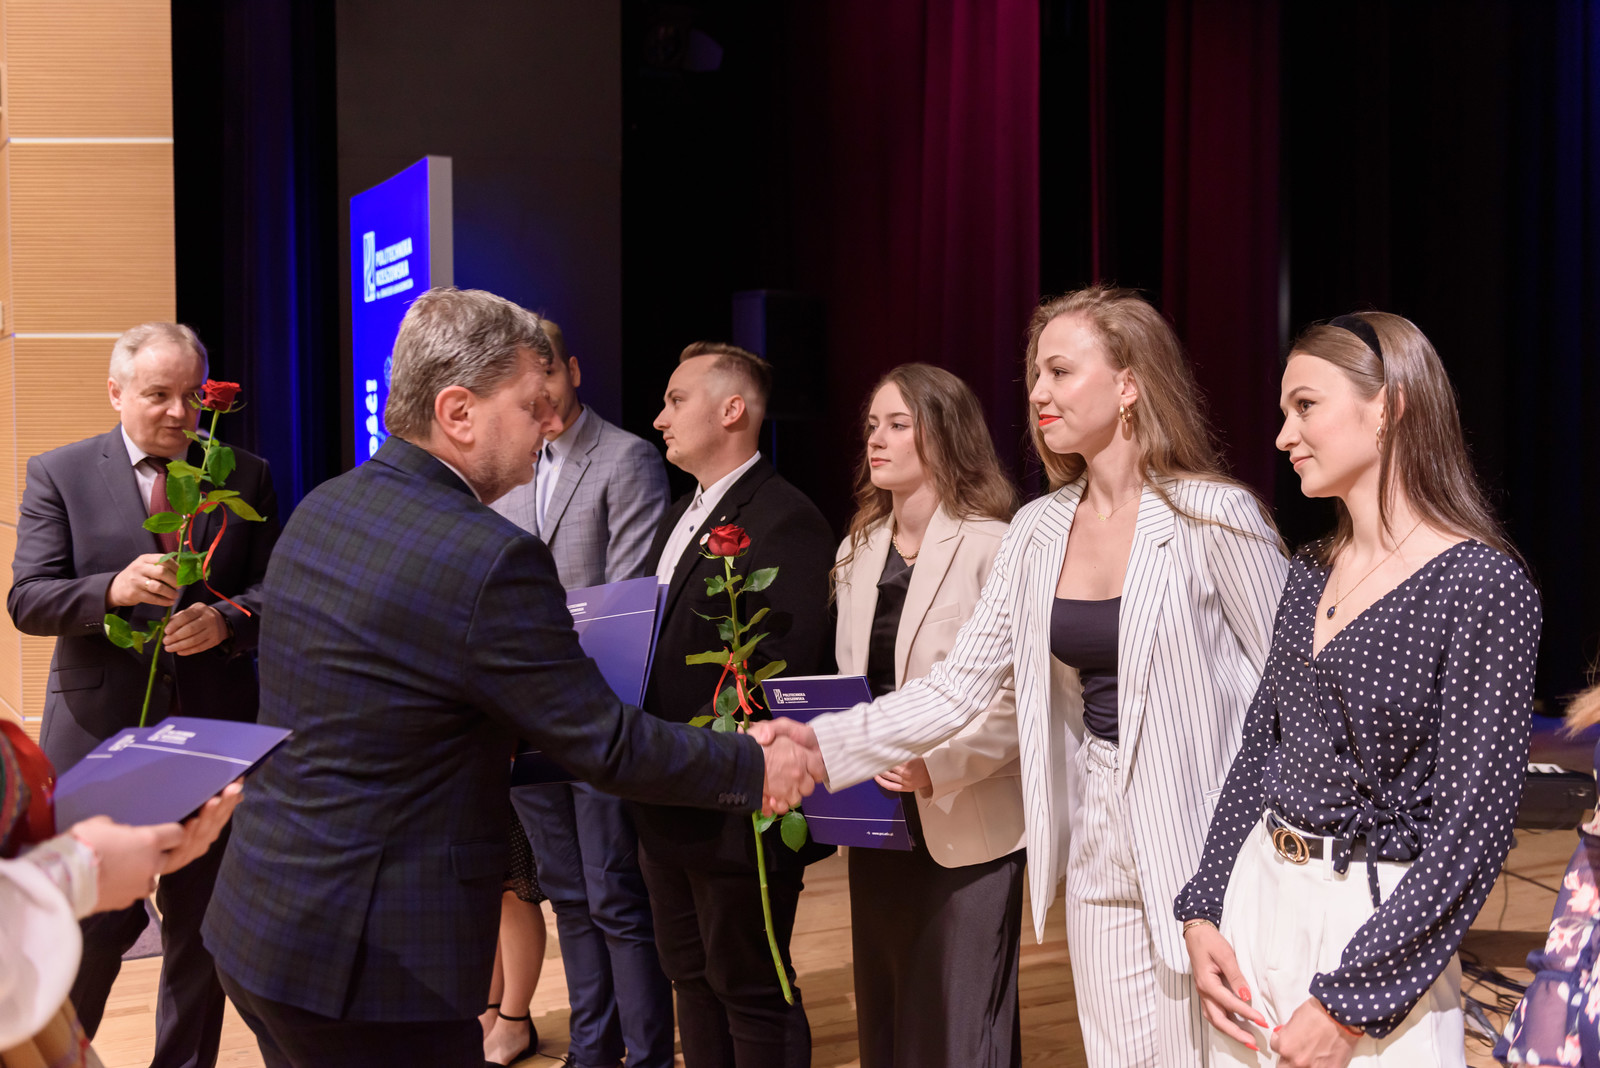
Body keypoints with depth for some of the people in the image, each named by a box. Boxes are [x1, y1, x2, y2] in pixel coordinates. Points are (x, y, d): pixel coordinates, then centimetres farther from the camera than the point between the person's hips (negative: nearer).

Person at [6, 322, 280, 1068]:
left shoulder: (244, 476, 4)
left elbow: (274, 591, 2)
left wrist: (226, 620, -19)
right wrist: (113, 589, -24)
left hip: (214, 726, 2)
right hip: (101, 728, -2)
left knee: (202, 919, 12)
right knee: (101, 915, 3)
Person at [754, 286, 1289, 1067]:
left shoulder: (1214, 516, -12)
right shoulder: (1038, 533, 4)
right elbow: (960, 683, 3)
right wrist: (825, 745, -8)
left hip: (1203, 854, -5)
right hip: (1098, 859, 5)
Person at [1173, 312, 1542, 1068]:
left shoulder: (1482, 584, -15)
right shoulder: (1312, 570, 5)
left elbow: (1472, 828, -17)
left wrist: (1351, 1004, -16)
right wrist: (1202, 913, 2)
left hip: (1376, 926, -6)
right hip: (1255, 904, 6)